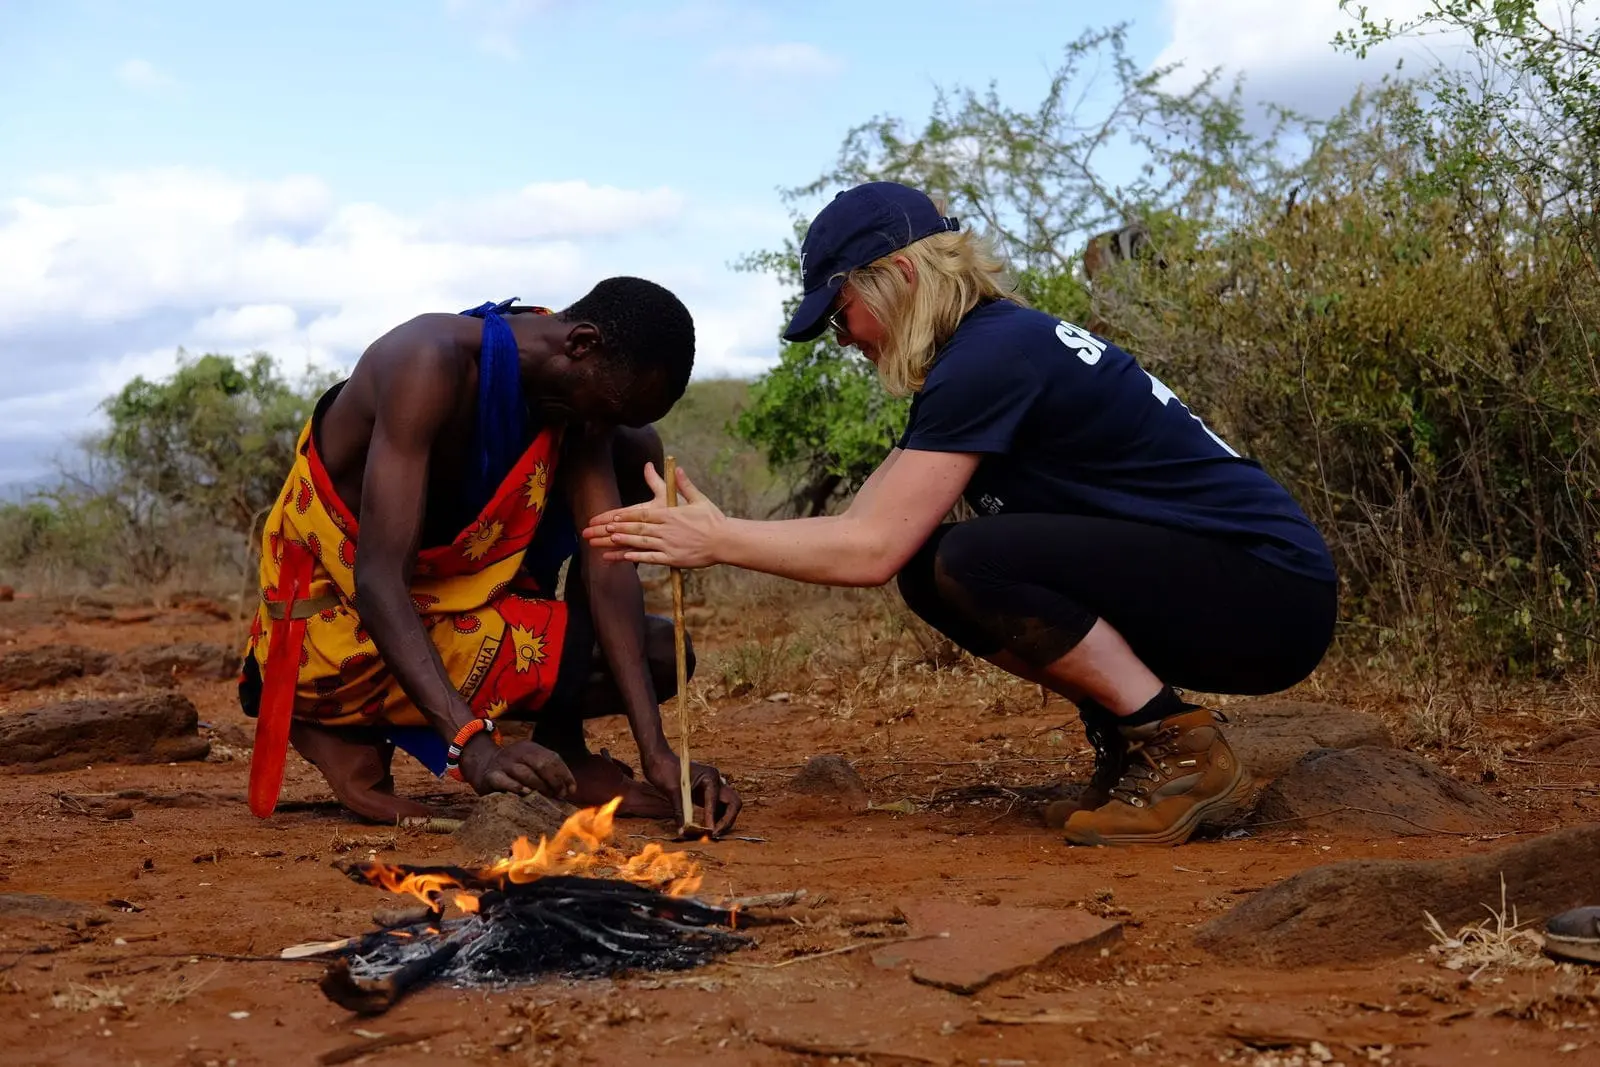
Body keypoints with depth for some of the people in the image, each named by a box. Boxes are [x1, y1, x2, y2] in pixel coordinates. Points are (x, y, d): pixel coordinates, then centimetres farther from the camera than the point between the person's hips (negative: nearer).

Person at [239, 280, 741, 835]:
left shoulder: (578, 393, -8)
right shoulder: (433, 362, -31)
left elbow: (607, 564, -16)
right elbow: (378, 580, -38)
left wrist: (657, 755, -26)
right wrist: (473, 745, -50)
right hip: (338, 608, -7)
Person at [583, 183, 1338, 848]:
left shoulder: (992, 356, -19)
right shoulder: (991, 347, 12)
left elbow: (871, 549, -19)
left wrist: (717, 539, -9)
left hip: (1272, 602, -9)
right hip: (1192, 582, 9)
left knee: (977, 561, -26)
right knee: (929, 572, 0)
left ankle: (1182, 753, -12)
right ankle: (1124, 743, 6)